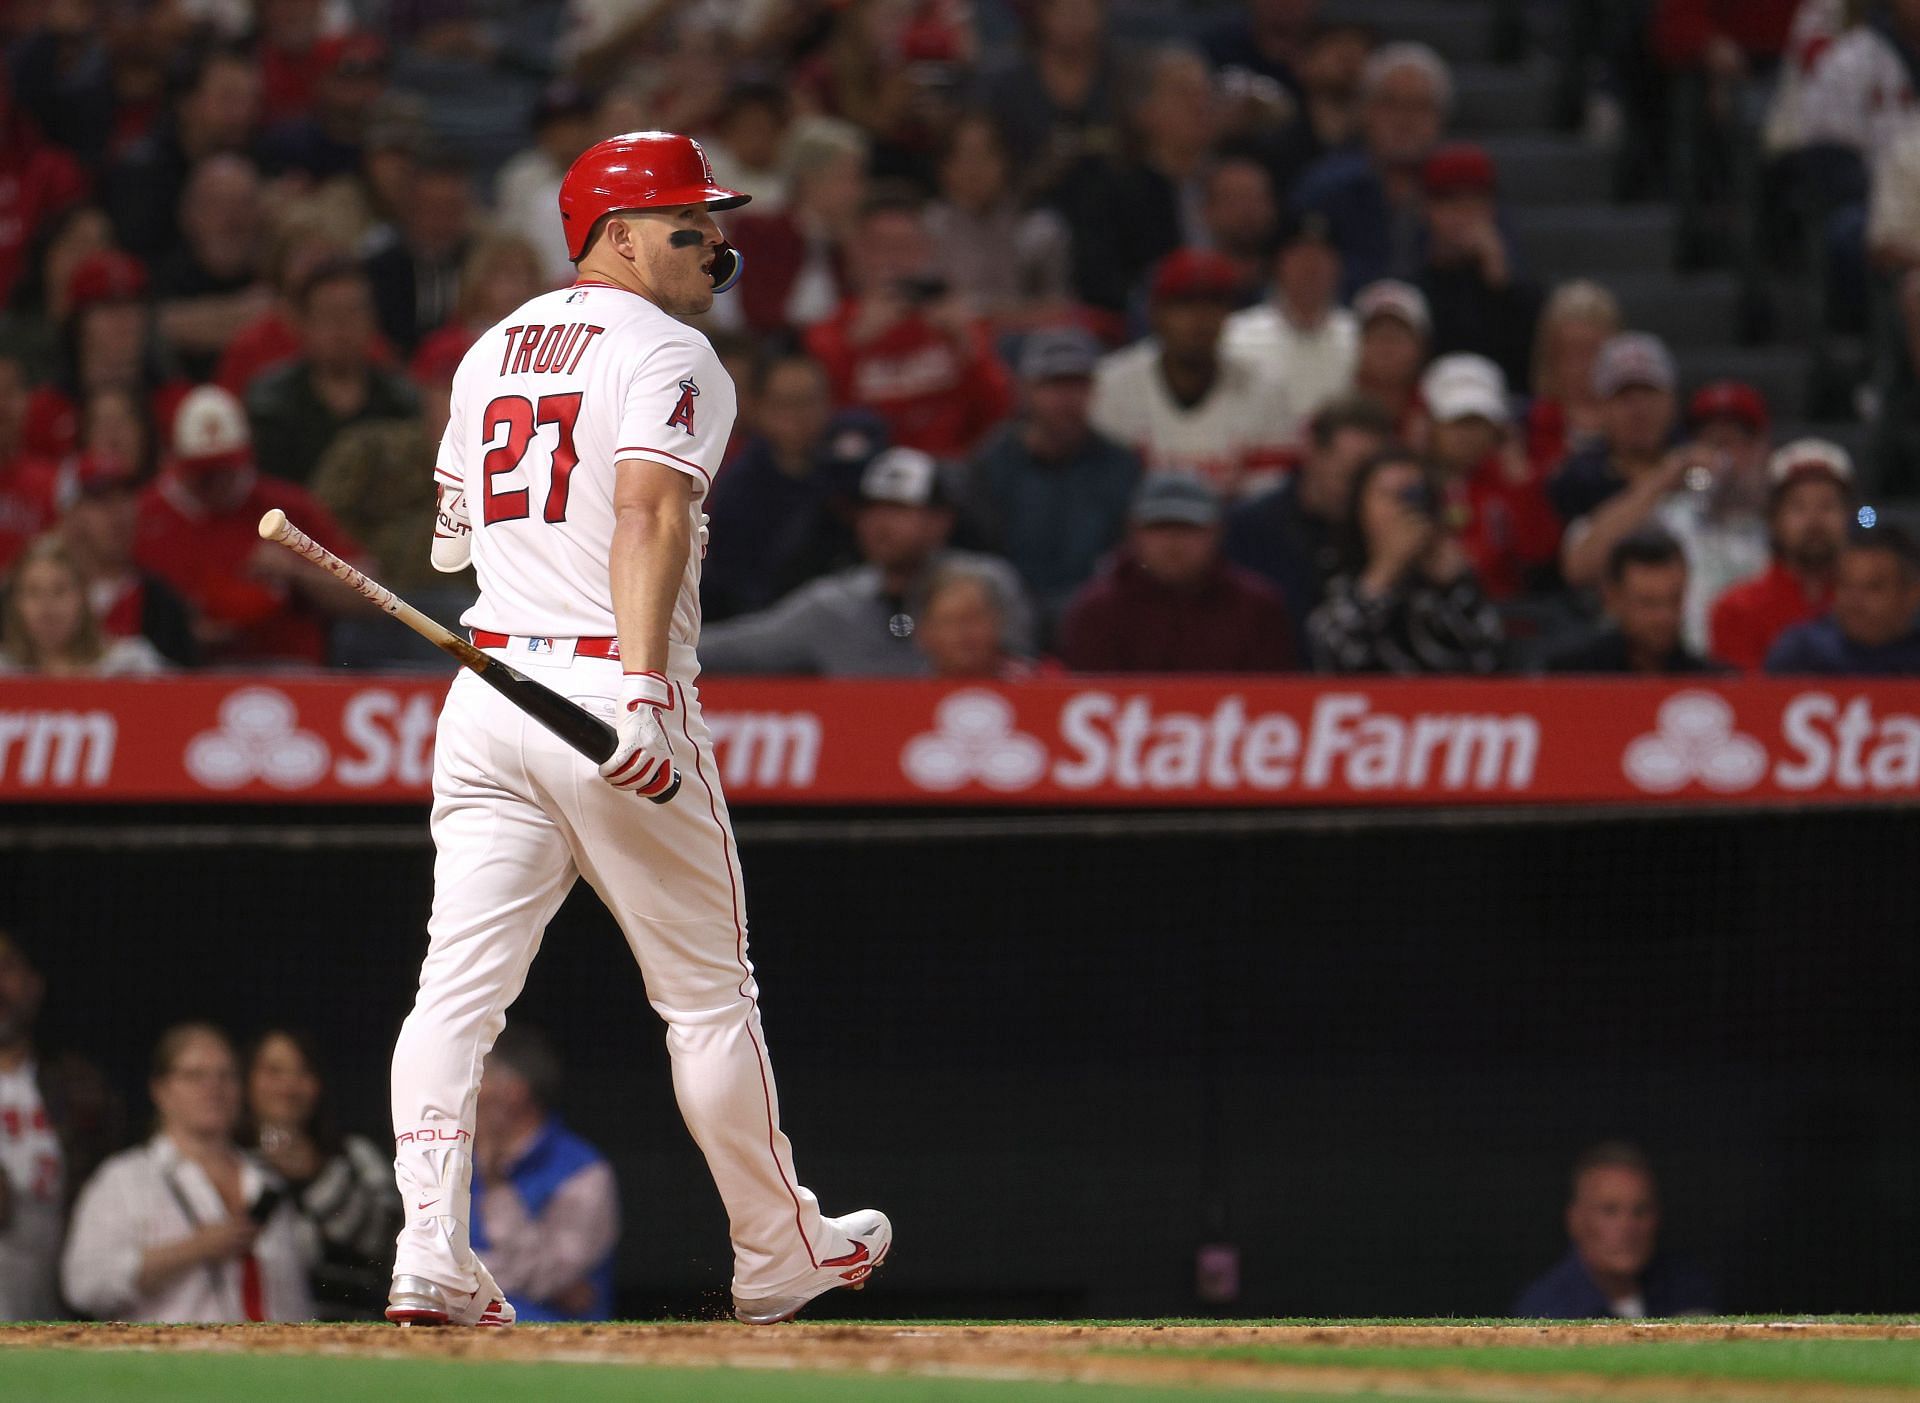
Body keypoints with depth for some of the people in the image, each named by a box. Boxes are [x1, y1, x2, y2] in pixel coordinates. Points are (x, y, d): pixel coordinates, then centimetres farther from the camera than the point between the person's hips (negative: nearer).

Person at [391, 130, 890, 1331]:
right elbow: (648, 513, -22)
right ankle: (779, 1253, 18)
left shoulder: (492, 352, 18)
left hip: (488, 691, 6)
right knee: (708, 994, 7)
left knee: (460, 986, -2)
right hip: (610, 685, -6)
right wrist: (644, 680, -31)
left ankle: (432, 1253, -15)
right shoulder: (668, 355, -6)